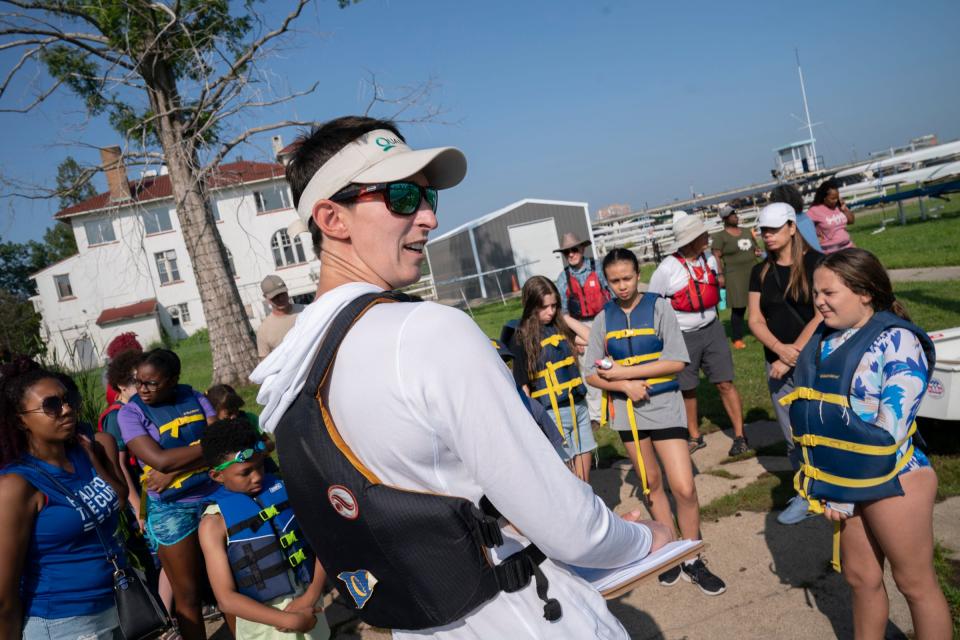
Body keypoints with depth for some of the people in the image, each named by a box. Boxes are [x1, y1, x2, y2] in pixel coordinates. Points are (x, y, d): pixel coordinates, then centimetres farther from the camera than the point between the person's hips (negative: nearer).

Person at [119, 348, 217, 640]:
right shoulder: (131, 412, -8)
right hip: (172, 509, -2)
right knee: (188, 593, 9)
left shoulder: (193, 396, 0)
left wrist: (174, 472, -18)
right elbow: (160, 459, -21)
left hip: (215, 496, 3)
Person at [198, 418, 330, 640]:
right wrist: (290, 620, -15)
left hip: (307, 604, 3)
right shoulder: (215, 522, -10)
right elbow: (226, 599, -11)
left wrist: (310, 597, -12)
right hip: (265, 620, -2)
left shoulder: (283, 487, -4)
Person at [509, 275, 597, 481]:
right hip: (551, 414, -5)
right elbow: (522, 385, -10)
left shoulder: (560, 326, 7)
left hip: (579, 407, 6)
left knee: (585, 476, 12)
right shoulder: (522, 338, -9)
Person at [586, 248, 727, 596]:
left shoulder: (658, 307, -5)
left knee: (684, 488, -6)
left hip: (664, 406, -3)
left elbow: (677, 361, -13)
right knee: (650, 485, 15)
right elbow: (592, 375, 2)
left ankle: (692, 560, 17)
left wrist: (626, 371, -14)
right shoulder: (604, 319, 2)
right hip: (628, 410, 3)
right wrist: (625, 385, -15)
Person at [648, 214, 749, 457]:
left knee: (725, 383, 1)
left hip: (712, 330, 3)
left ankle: (740, 436, 13)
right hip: (682, 337, -3)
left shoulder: (709, 259, 1)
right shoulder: (668, 268, -16)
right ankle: (694, 437, 27)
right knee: (687, 390, 10)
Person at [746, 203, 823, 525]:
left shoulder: (815, 263, -6)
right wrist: (780, 349, -13)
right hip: (778, 365, 4)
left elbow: (822, 316, -12)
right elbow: (755, 320, 4)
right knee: (794, 436, 11)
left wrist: (793, 356, -14)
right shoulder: (760, 272, 8)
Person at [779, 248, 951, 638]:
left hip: (892, 482, -6)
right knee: (861, 578, 19)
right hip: (842, 483, 7)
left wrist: (844, 495, -15)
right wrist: (826, 484, 4)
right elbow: (814, 418, 11)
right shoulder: (822, 342, 6)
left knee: (915, 582, 10)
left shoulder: (897, 340, -15)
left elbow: (891, 427, -18)